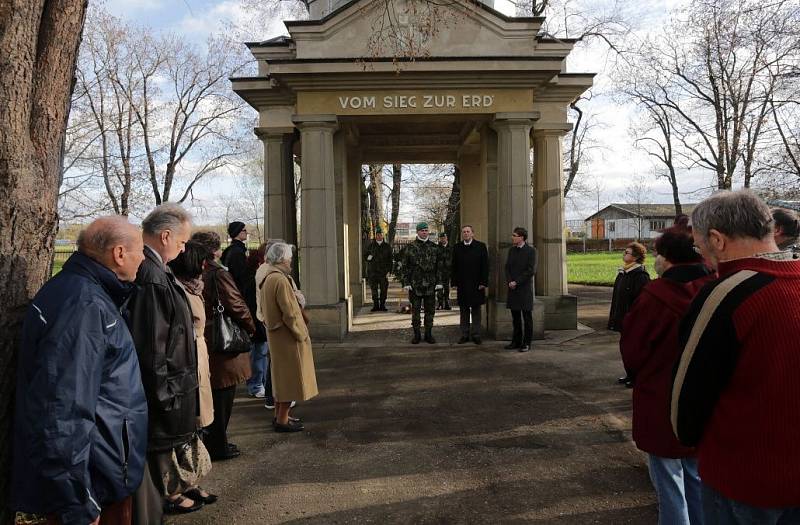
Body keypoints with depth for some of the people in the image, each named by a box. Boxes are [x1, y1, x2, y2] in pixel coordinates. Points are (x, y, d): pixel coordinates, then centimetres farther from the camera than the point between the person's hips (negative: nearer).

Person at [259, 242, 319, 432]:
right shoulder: (281, 280, -21)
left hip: (275, 335, 10)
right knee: (290, 376, 0)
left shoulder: (268, 278, 9)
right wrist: (301, 334, -12)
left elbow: (263, 309, 17)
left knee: (281, 375, 18)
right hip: (288, 337, -10)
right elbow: (290, 313, -22)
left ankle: (279, 415, 28)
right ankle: (282, 420, 7)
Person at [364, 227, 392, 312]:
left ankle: (382, 305, 8)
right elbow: (365, 256, 14)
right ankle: (375, 305, 10)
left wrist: (388, 271, -3)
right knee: (374, 290, 2)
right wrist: (369, 258, -9)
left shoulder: (387, 246, 8)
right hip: (372, 272, 0)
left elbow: (390, 260, 7)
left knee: (383, 289, 0)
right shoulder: (370, 246, 9)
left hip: (383, 272, 0)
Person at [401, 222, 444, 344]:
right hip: (415, 285, -2)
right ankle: (416, 335, 13)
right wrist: (406, 283, -6)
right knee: (415, 310, 4)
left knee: (430, 310, 7)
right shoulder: (410, 247, 0)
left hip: (430, 285, 2)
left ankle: (428, 334, 17)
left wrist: (439, 282, 1)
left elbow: (439, 266, 8)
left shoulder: (434, 247, 7)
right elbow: (405, 266, 0)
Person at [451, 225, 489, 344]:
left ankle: (476, 335, 13)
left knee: (476, 310, 5)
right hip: (462, 284, 2)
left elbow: (485, 266, -1)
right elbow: (453, 266, 7)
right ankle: (464, 334, 14)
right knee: (463, 311, 7)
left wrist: (484, 282, -8)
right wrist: (454, 282, 0)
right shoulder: (457, 248, 7)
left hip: (477, 285, -1)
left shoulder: (481, 246, 1)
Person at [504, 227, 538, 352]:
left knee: (527, 317, 1)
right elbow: (507, 267, 12)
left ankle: (526, 343, 7)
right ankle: (516, 341, 17)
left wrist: (516, 282, -13)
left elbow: (531, 270, -11)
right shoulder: (511, 250, 13)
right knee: (515, 317, 10)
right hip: (513, 289, 6)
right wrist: (509, 281, -5)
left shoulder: (531, 250, -6)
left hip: (525, 289, -6)